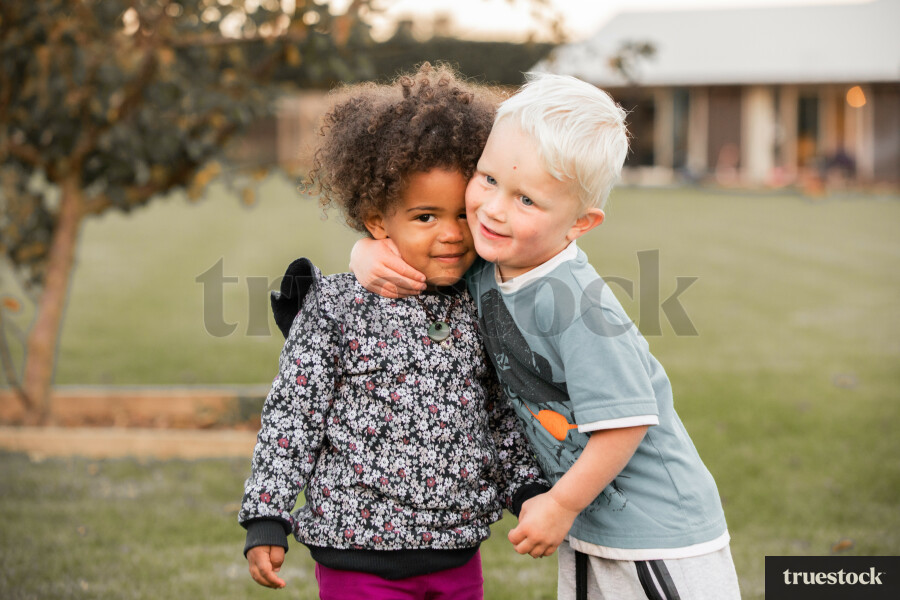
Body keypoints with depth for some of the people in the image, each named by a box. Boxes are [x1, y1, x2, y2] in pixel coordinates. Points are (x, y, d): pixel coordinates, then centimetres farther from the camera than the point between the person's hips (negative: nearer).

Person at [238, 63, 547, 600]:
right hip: (361, 555, -4)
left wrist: (529, 490, 4)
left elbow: (505, 415, 14)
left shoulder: (481, 312, 3)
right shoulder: (336, 310, -10)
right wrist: (266, 520, -10)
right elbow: (292, 412, -7)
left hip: (457, 551, 4)